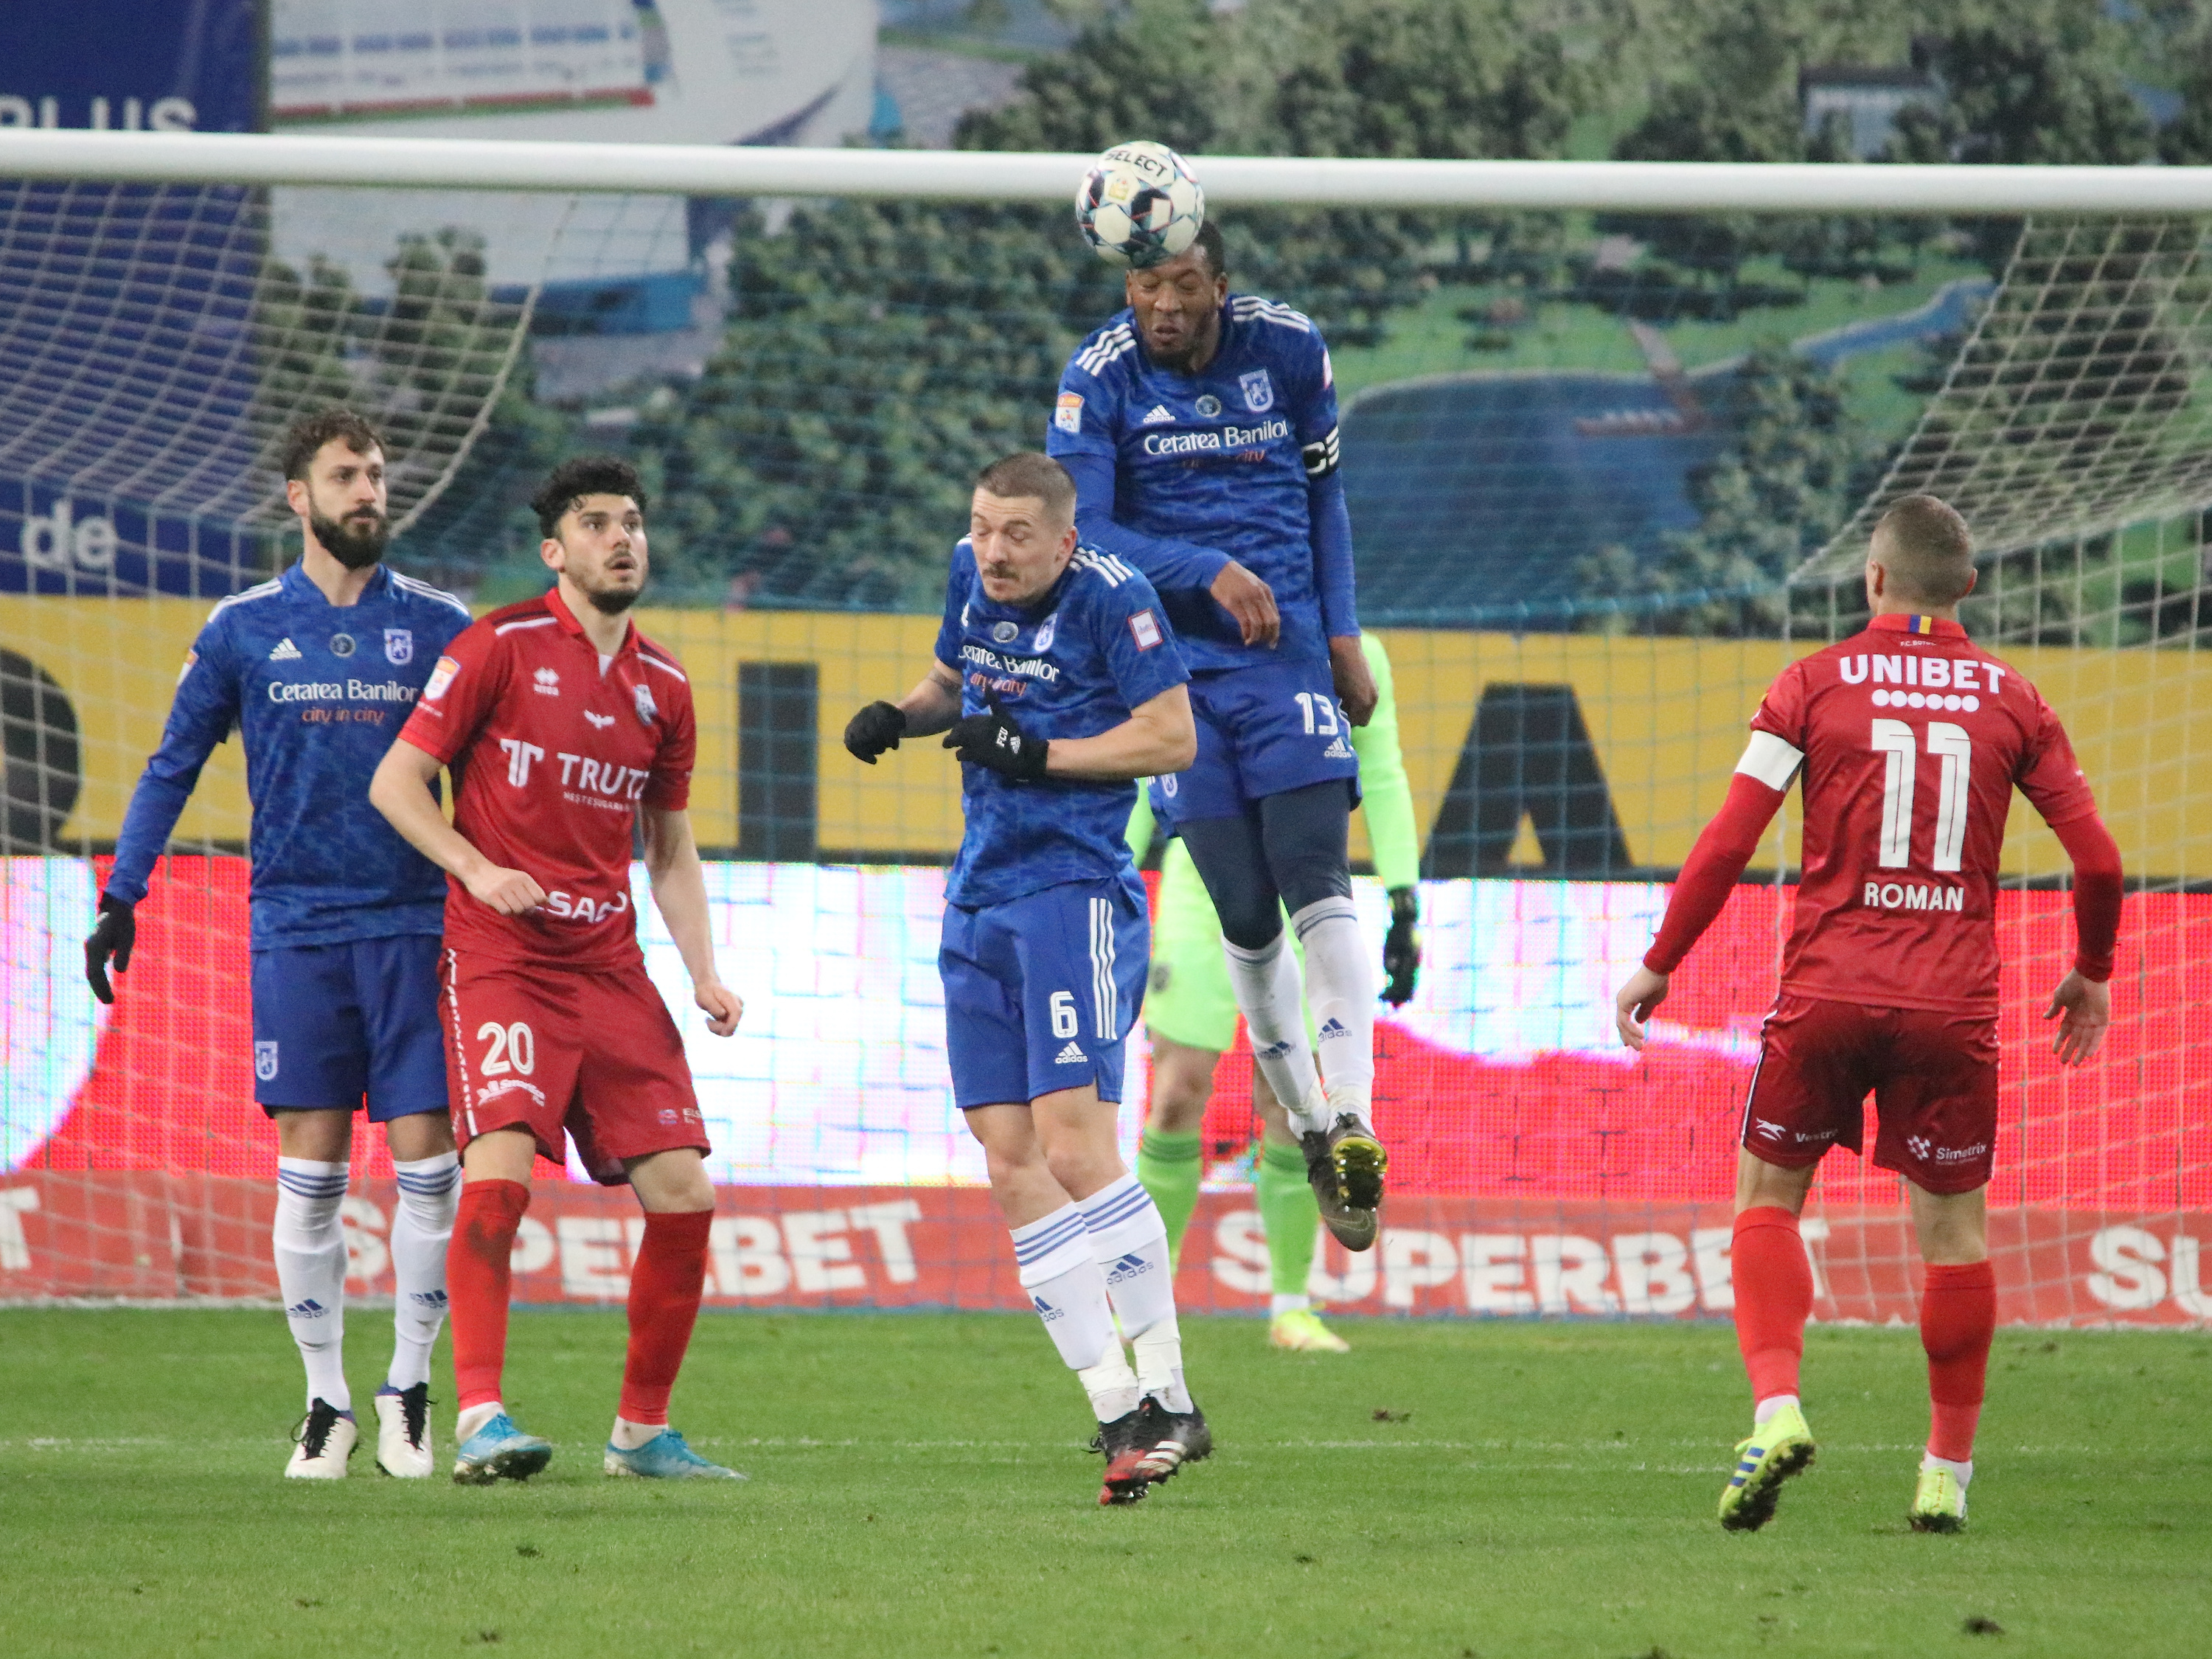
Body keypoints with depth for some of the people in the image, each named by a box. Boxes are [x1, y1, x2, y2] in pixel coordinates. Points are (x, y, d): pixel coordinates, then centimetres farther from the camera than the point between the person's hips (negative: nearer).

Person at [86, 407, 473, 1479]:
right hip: (295, 926, 0)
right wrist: (122, 898, 5)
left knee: (426, 1155, -5)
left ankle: (409, 1391, 8)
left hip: (413, 923, 0)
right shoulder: (244, 629, 5)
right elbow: (173, 767, 11)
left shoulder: (438, 626, 5)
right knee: (309, 1166, -3)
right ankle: (325, 1402, 5)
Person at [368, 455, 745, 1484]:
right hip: (501, 961, -5)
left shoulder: (663, 691, 13)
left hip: (610, 967, 5)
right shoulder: (502, 648, -3)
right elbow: (396, 783, -2)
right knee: (500, 1171, -23)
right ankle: (479, 1420, -21)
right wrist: (477, 868, -17)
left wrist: (705, 974, 8)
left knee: (682, 1192, -2)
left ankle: (641, 1432, 12)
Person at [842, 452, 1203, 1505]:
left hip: (1076, 894, -8)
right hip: (979, 904, 8)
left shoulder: (1109, 599, -11)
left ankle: (1168, 1401, -11)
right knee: (1013, 1168, 1)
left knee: (1075, 1147, -17)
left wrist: (1035, 754, -16)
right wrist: (898, 717, 7)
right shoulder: (973, 582, 10)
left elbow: (1172, 739, -11)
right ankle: (1119, 1413, 3)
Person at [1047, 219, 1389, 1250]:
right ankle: (1309, 1130, 14)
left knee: (1316, 886, -14)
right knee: (1245, 922, 0)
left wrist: (1342, 633, 8)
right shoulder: (1100, 379, -6)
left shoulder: (1288, 349, 1)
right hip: (1179, 670, 0)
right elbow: (1082, 530, -12)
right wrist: (1210, 570, -22)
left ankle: (1353, 1119, -18)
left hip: (1288, 657, 0)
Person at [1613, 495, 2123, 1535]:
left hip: (1828, 990, -1)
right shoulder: (2010, 699, 5)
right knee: (1953, 1228, 10)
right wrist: (2091, 973, 20)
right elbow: (2097, 859, 3)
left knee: (1767, 1198, 13)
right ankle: (1948, 1473, 12)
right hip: (1955, 1003, 1)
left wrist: (1657, 965, 4)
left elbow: (1729, 842, -5)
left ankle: (1776, 1403, -7)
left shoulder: (1815, 684, 0)